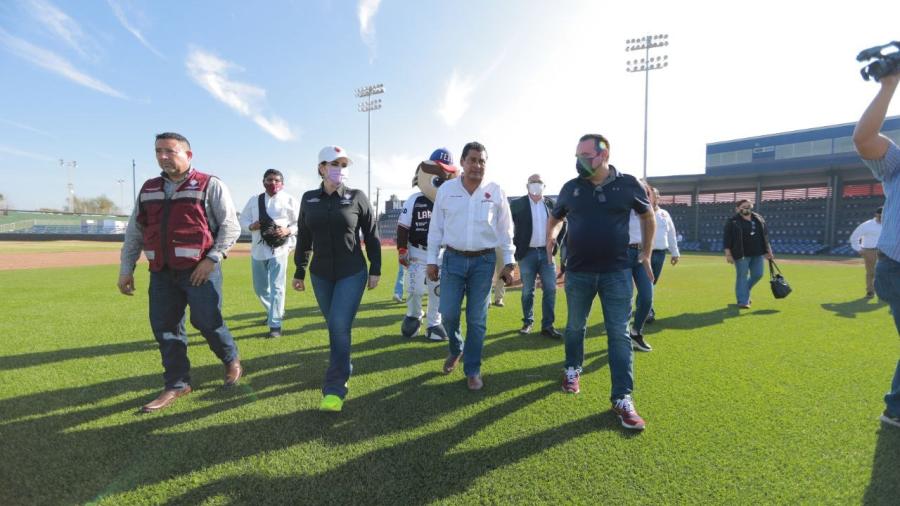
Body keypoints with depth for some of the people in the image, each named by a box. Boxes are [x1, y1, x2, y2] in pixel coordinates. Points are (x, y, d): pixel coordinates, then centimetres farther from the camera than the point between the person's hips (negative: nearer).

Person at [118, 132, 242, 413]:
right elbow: (134, 232, 18)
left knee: (207, 322, -3)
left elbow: (230, 226, -7)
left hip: (199, 270, -6)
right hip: (161, 273, 6)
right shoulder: (148, 189, 15)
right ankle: (177, 385, 22)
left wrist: (212, 259, -16)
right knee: (164, 327, 8)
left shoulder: (210, 186, -3)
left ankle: (232, 361, 25)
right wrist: (126, 269, 13)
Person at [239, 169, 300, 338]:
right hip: (258, 249, 5)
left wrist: (288, 230, -20)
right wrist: (250, 225, -7)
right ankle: (273, 312, 40)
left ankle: (275, 324, 0)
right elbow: (243, 218, 15)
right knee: (259, 288, 16)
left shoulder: (290, 200, -2)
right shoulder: (254, 200, 10)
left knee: (276, 287, -7)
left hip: (278, 249, -5)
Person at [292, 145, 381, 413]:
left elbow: (371, 236, 0)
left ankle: (334, 389, 0)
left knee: (340, 326, -9)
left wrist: (375, 270, -1)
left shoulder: (357, 197, -4)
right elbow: (304, 238, 9)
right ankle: (343, 366, 36)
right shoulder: (309, 199, 3)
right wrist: (299, 272, 11)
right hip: (320, 275, 3)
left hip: (352, 273, -3)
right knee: (334, 327, 13)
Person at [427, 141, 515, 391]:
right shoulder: (446, 189, 2)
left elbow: (505, 229, 4)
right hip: (453, 259, 1)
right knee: (448, 314, 0)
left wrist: (509, 262, 2)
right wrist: (432, 260, 4)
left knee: (477, 319, 4)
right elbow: (436, 228, 5)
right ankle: (456, 350, 32)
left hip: (484, 261, 0)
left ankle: (472, 370, 20)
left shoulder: (495, 191, 0)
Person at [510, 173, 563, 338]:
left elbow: (562, 225, 14)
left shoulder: (552, 204, 6)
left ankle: (547, 326, 10)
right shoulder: (517, 204, -2)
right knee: (527, 291, 7)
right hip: (527, 254, -2)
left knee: (550, 290, 1)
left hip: (547, 253, 2)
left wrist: (555, 245, 5)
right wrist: (516, 246, -7)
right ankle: (528, 322, 23)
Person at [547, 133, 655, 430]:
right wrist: (551, 239, 0)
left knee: (619, 334, 0)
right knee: (575, 327, 15)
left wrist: (646, 252, 13)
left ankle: (622, 399, 8)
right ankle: (573, 370, 39)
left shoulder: (628, 184, -3)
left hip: (617, 273, -1)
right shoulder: (571, 188, 1)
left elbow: (648, 217, 13)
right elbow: (554, 218, 17)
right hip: (578, 272, 2)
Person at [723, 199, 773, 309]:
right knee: (742, 276, -2)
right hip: (741, 254, -5)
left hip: (757, 253, 5)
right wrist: (728, 254, -13)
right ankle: (742, 301, 5)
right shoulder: (732, 221, -5)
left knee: (757, 274, 6)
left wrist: (768, 250, 12)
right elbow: (727, 239, -8)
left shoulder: (758, 218, 11)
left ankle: (744, 291, 32)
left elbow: (765, 235, 15)